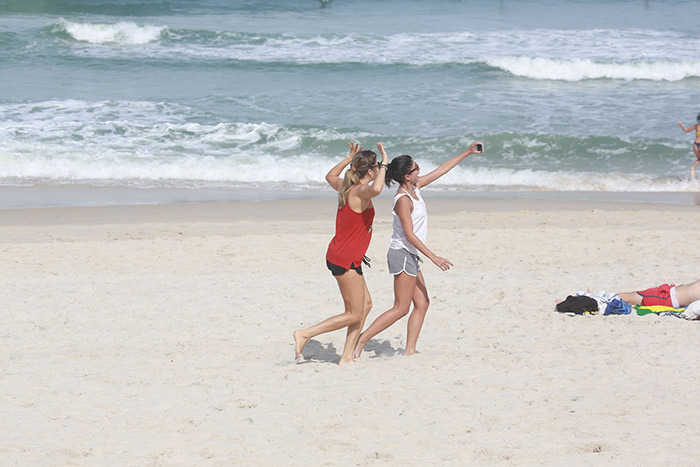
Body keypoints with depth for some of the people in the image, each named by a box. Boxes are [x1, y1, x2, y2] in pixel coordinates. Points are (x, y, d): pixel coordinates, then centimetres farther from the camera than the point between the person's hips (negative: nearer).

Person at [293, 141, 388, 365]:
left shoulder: (345, 187, 7)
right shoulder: (360, 192, -19)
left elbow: (330, 176, 31)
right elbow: (375, 189, -45)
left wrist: (349, 159, 27)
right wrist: (384, 165, -30)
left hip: (338, 256, 10)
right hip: (345, 260, -10)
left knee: (366, 304, 16)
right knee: (354, 314, -2)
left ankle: (346, 357, 16)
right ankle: (304, 334, -4)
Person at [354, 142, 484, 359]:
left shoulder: (415, 187, 7)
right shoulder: (403, 199, -19)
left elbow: (442, 169, 17)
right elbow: (409, 235, -22)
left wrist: (467, 153, 19)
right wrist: (433, 257, -24)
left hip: (410, 257, 10)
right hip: (402, 255, -10)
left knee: (422, 304, 7)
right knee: (401, 308, -9)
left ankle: (409, 351, 6)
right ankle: (360, 340, -10)